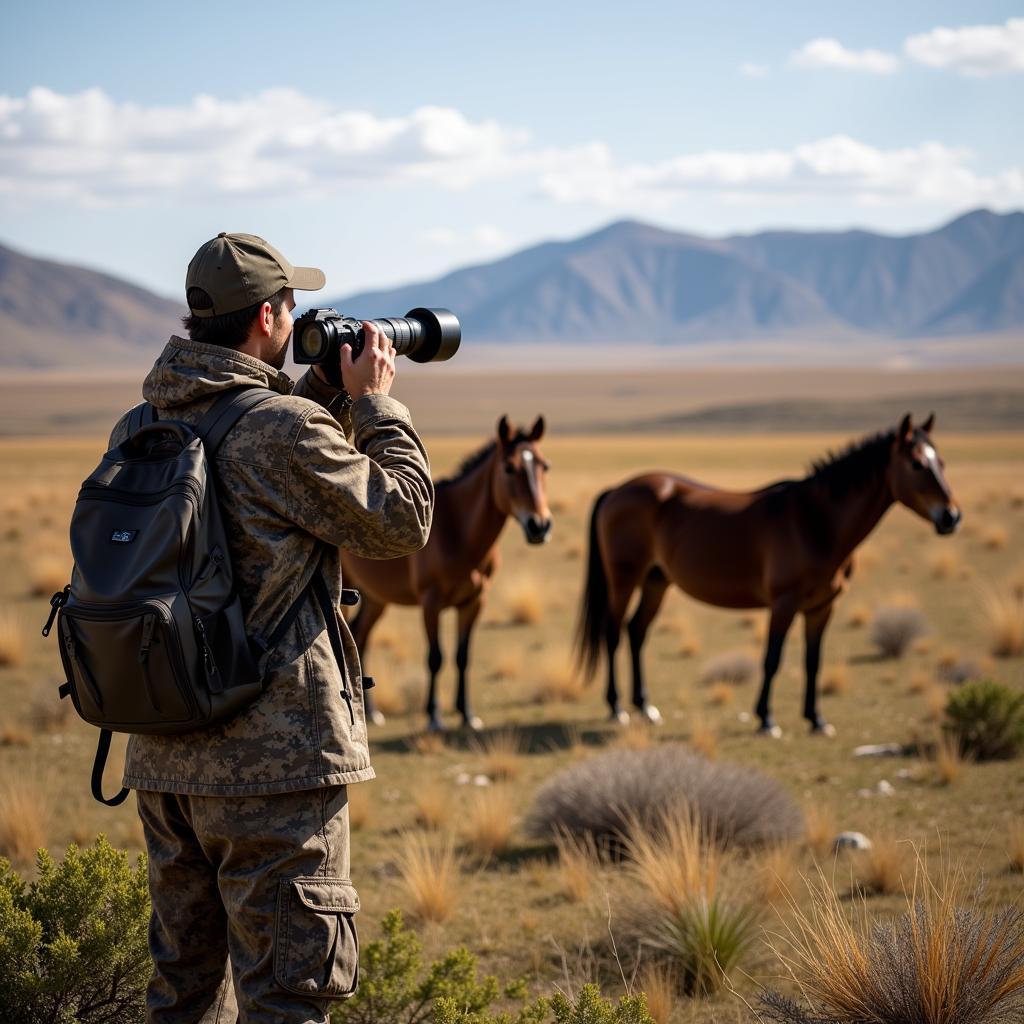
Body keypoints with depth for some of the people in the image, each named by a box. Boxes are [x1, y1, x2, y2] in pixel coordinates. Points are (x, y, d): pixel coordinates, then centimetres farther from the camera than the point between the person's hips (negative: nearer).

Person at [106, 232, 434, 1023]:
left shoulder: (138, 430, 8)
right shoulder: (287, 431, -15)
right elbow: (402, 521, -5)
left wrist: (325, 394, 17)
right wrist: (376, 403, 5)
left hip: (163, 757, 8)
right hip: (274, 760, -8)